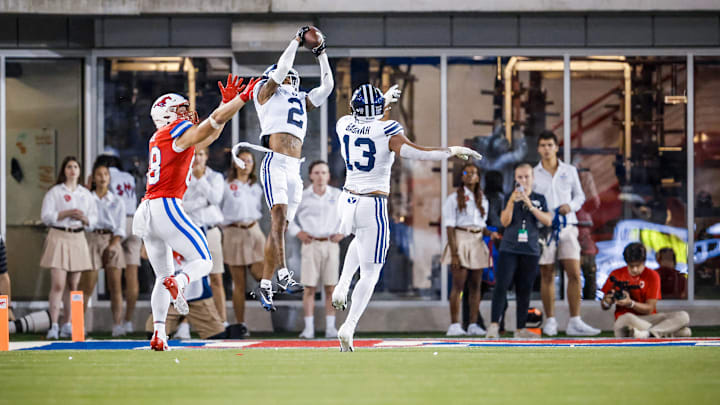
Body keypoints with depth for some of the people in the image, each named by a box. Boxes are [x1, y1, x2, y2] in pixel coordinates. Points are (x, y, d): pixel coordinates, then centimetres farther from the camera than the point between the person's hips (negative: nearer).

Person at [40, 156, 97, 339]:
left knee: (73, 285, 5)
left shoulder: (85, 194, 14)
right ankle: (53, 326, -13)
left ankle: (68, 326, 10)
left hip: (78, 238, 4)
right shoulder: (54, 192, 2)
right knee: (58, 284, -12)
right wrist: (66, 213, -14)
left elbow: (93, 218, 15)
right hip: (59, 237, -4)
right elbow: (46, 216, -6)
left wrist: (84, 218, -6)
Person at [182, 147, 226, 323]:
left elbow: (216, 198, -9)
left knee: (216, 279, -1)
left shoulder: (215, 177, 10)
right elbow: (181, 206, -7)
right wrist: (204, 201, -13)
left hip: (210, 230, 1)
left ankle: (223, 321, 0)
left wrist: (200, 178, -9)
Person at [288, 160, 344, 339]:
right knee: (309, 287, -4)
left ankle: (330, 327, 4)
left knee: (331, 287, 0)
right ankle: (309, 328, -2)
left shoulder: (338, 196, 6)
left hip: (330, 244, 1)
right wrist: (297, 232, 2)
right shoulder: (302, 197, 1)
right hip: (310, 245, -1)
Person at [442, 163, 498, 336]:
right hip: (461, 241, -5)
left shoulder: (482, 200, 15)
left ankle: (473, 324, 7)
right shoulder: (454, 198, -2)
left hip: (477, 242, 5)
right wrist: (454, 253, -15)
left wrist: (490, 233, -2)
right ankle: (454, 325, -8)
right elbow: (450, 227, -7)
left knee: (475, 285, 4)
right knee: (458, 285, -8)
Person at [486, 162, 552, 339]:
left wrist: (530, 205, -13)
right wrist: (512, 201, -18)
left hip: (530, 251, 2)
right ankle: (494, 324, -16)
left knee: (525, 290, 5)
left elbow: (548, 221, -3)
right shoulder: (509, 197, 6)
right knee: (501, 285, -13)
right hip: (509, 248, -2)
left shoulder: (539, 199, 10)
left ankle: (520, 328, 10)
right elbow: (505, 221, -5)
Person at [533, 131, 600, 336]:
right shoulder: (533, 175, 5)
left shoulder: (570, 171, 9)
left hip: (567, 227, 1)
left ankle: (575, 323, -7)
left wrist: (571, 206, -5)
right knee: (547, 276, 2)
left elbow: (580, 196, 16)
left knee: (575, 274, -8)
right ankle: (550, 322, 10)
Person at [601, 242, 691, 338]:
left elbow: (649, 309, -5)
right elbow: (604, 306, 9)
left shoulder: (652, 276, 1)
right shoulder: (616, 275, 5)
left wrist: (630, 303, -24)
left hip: (648, 319, 2)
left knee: (683, 316, -21)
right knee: (627, 318, -40)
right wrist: (607, 302, -16)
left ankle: (646, 334, -42)